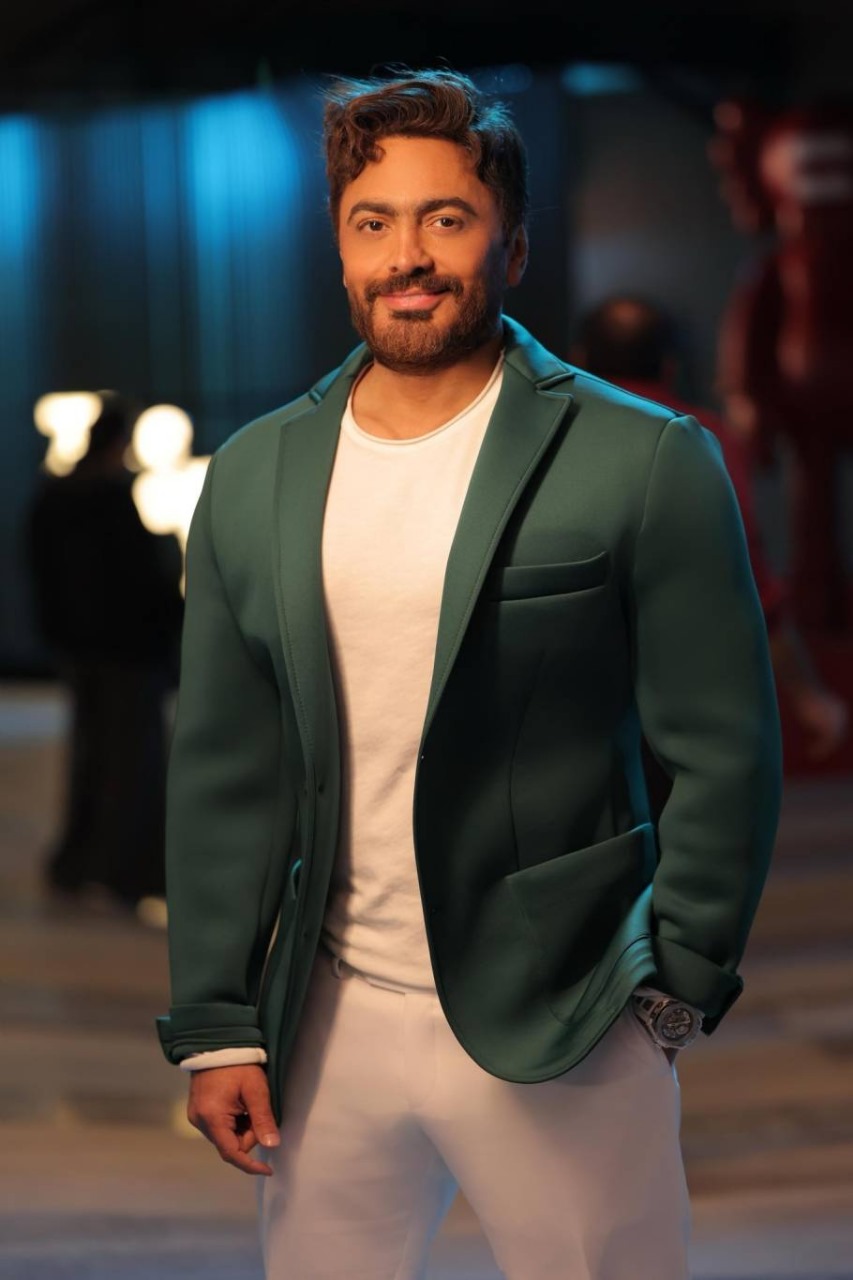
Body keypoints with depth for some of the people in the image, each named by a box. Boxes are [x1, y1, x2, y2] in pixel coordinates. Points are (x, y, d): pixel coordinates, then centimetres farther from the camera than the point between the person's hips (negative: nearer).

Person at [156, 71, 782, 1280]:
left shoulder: (644, 464, -7)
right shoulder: (252, 479, 5)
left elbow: (724, 755, -4)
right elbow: (223, 772, 7)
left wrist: (678, 989, -4)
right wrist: (214, 1024, 4)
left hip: (557, 1033, -3)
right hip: (329, 1021, 4)